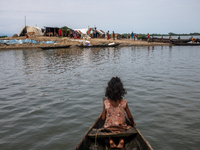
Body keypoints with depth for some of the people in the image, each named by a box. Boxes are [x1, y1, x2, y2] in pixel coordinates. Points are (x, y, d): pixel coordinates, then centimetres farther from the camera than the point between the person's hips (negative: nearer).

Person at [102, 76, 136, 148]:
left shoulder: (106, 103, -15)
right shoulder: (124, 102, -14)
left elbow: (103, 118, -8)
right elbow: (130, 117, -5)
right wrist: (132, 123, 17)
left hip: (109, 128, 0)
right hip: (121, 128, 0)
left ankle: (111, 140, 14)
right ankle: (121, 140, 13)